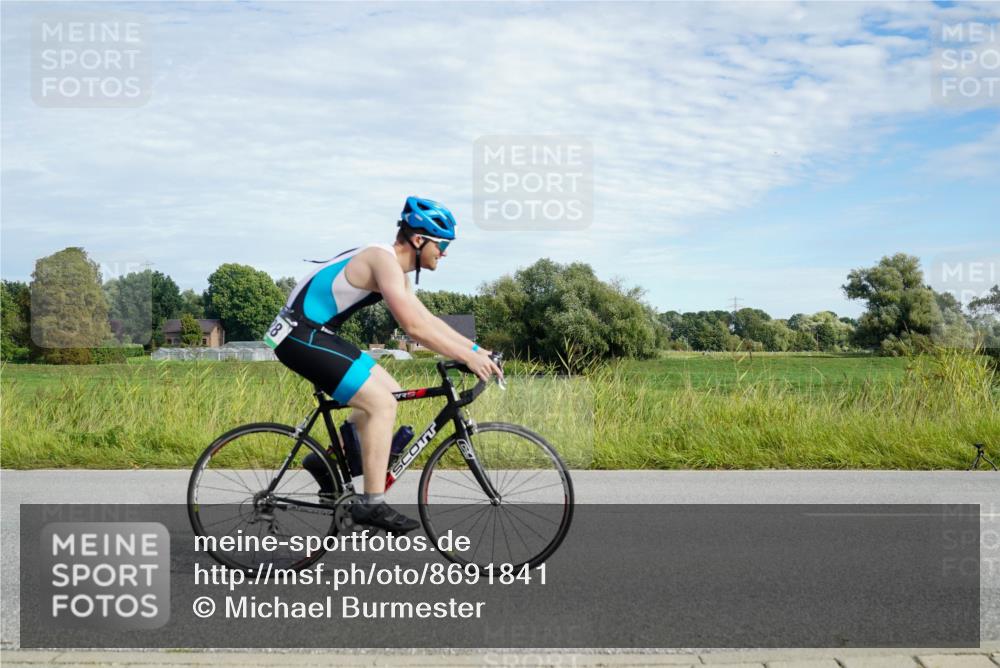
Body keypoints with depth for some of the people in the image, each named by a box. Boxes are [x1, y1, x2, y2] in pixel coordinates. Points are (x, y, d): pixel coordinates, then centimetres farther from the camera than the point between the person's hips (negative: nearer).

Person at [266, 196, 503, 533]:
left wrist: (475, 349, 9)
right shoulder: (384, 260, -18)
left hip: (315, 334, 10)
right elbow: (415, 328, -25)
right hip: (301, 336, -10)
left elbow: (428, 320, 17)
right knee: (381, 403, -14)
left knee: (390, 392, 12)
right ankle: (372, 504, -11)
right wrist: (467, 357, -19)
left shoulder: (395, 268, 13)